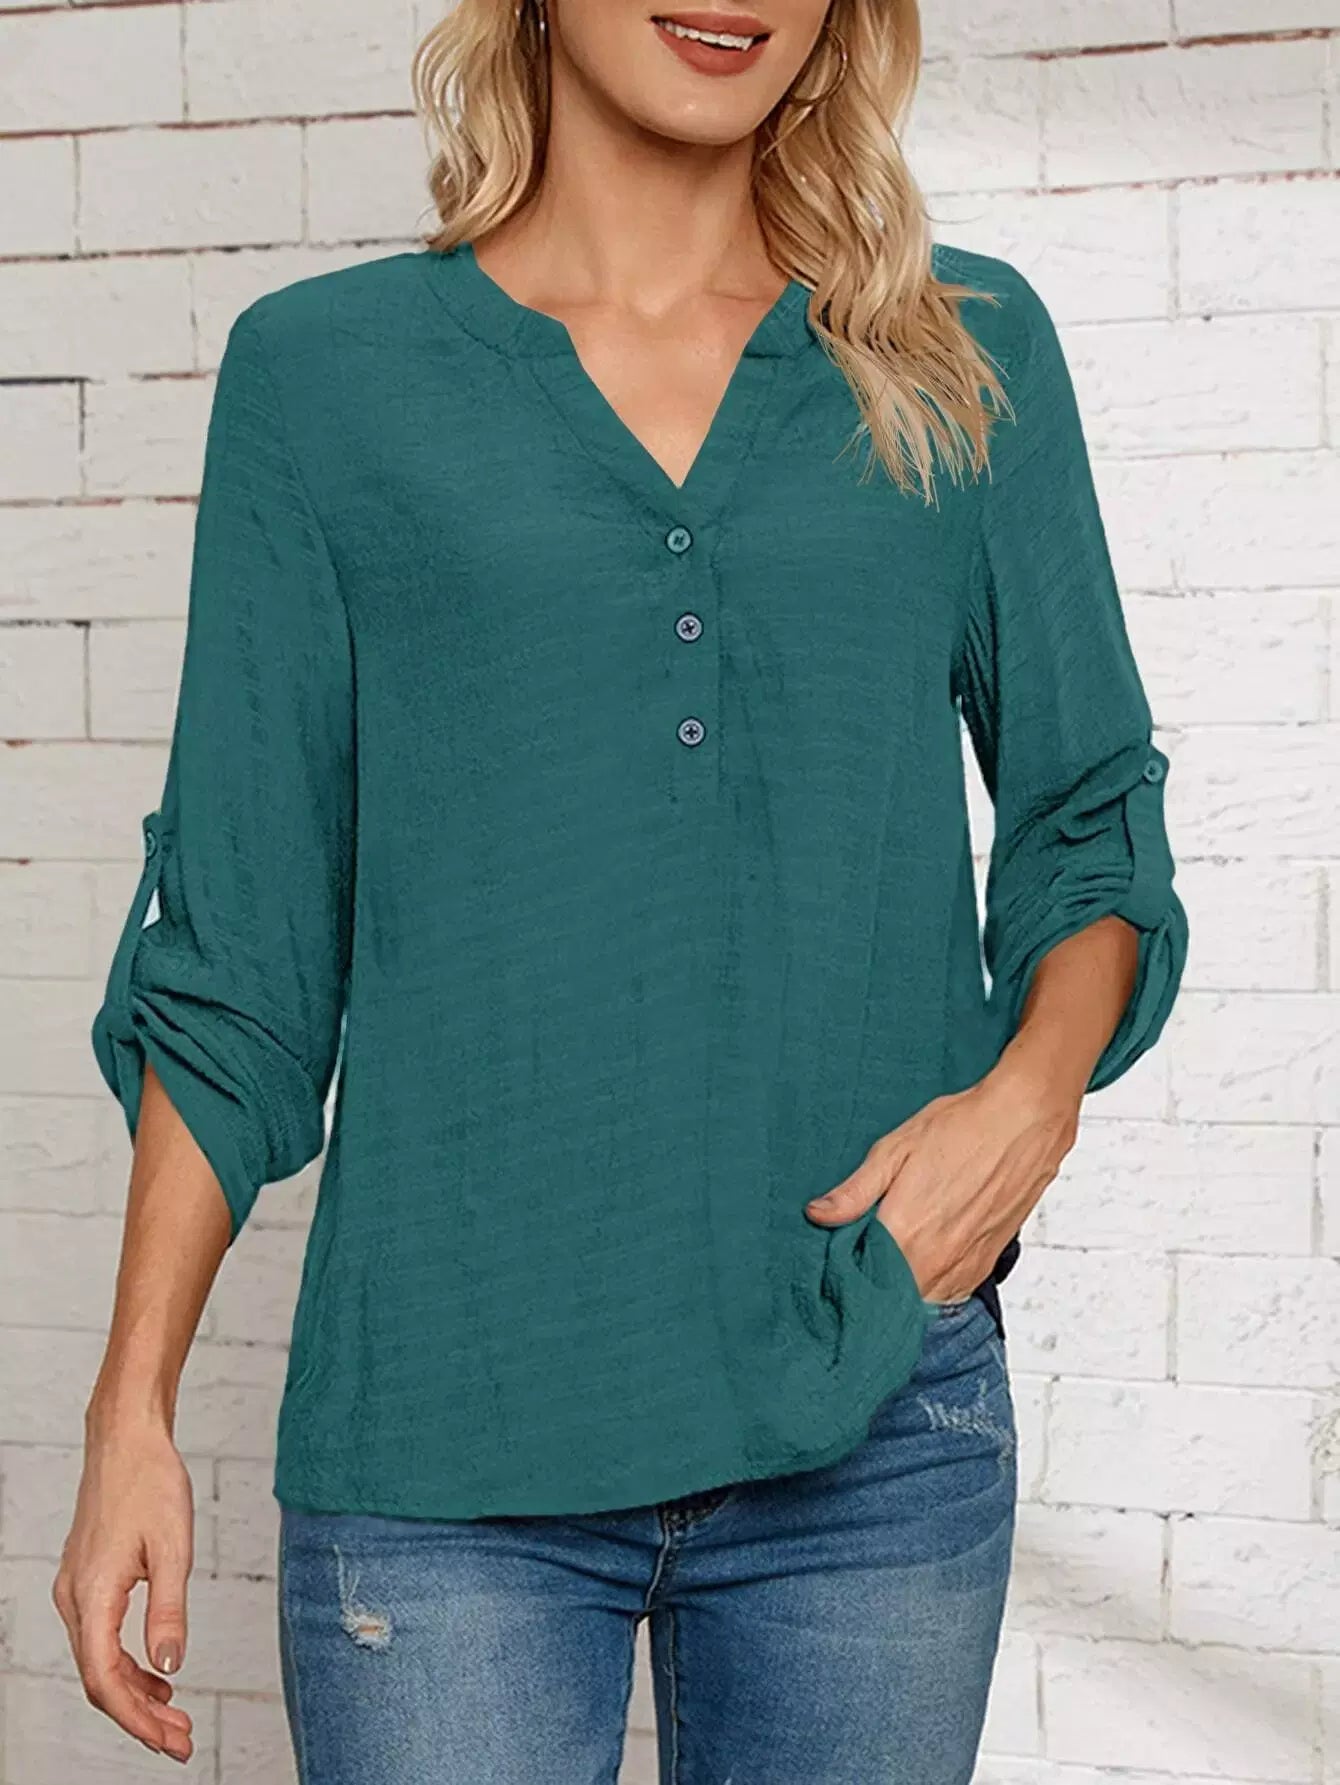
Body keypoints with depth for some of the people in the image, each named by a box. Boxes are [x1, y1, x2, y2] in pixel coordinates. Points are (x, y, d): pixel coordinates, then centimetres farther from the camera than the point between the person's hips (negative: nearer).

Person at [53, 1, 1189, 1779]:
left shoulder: (969, 356, 8)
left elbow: (1091, 818, 13)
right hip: (447, 1436, -1)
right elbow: (234, 954, 4)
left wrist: (1031, 1094, -8)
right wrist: (133, 1412, 0)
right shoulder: (322, 370, 3)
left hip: (880, 1423, 2)